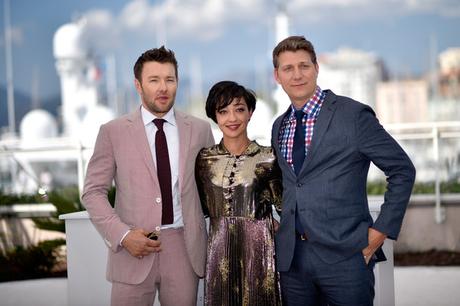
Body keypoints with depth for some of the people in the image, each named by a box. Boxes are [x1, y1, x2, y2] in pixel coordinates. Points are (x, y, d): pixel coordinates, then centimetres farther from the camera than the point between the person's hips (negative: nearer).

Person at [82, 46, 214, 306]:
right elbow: (93, 192, 2)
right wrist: (122, 235, -11)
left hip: (185, 247, 2)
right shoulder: (113, 132, 1)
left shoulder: (200, 129, 6)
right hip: (134, 248, -1)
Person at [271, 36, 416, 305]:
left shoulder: (354, 115, -6)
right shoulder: (279, 127, 12)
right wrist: (283, 226, 11)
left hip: (344, 255, -5)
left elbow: (403, 170, -5)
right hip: (291, 255, 5)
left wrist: (381, 230, -8)